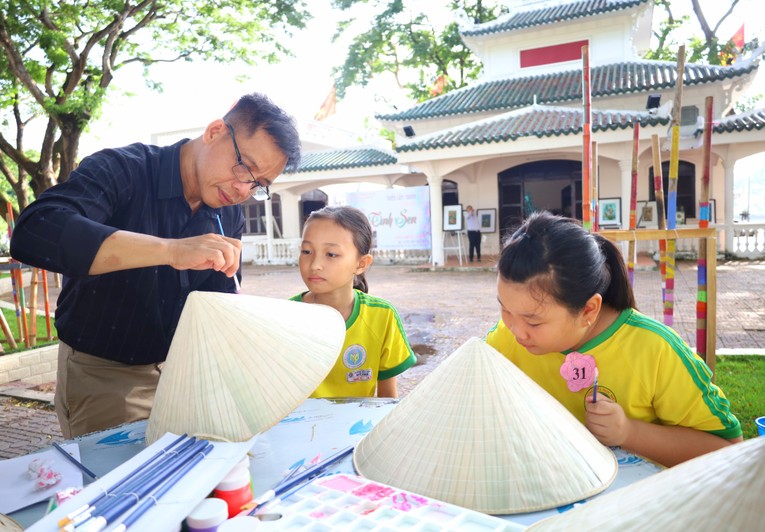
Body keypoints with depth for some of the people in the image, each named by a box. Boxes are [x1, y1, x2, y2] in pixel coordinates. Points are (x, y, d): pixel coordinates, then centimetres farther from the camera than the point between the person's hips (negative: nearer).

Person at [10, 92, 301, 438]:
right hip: (101, 373, -5)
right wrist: (171, 250, -48)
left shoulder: (230, 215, -2)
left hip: (180, 369, 6)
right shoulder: (121, 171, -21)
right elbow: (32, 234, -39)